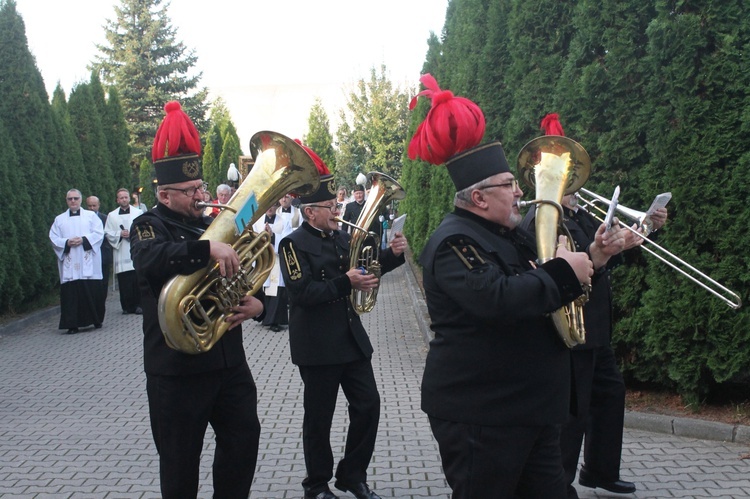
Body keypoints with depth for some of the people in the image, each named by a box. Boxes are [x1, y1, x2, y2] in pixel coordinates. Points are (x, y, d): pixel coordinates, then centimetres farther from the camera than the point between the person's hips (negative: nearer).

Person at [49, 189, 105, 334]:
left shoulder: (91, 216, 11)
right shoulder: (59, 219, 15)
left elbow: (99, 233, 1)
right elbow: (53, 238, 7)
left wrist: (84, 240, -13)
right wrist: (67, 243, -10)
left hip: (88, 264, -1)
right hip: (69, 266, 1)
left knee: (93, 292, -1)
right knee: (70, 294, -4)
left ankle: (97, 320, 12)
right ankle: (72, 325, -3)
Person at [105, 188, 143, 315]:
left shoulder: (138, 213, 9)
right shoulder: (111, 215, 12)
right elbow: (107, 233, 9)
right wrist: (119, 234, -7)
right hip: (121, 252, 1)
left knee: (138, 279, -6)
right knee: (124, 281, -1)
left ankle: (138, 305, 1)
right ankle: (127, 306, 6)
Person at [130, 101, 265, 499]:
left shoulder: (211, 226, 13)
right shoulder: (150, 225, -6)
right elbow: (151, 259, -31)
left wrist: (257, 304, -6)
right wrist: (208, 248, -41)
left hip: (228, 359, 6)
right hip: (177, 366, -6)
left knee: (244, 437, 13)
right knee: (181, 458, 6)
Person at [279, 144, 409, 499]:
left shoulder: (340, 238, 10)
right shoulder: (293, 245, -12)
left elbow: (364, 268, 18)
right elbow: (302, 291, -24)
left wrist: (393, 254, 0)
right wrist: (345, 283, -31)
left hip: (352, 337, 7)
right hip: (317, 345, -7)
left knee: (368, 405, 9)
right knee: (319, 418, 5)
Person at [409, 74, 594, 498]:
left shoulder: (511, 235, 15)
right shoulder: (454, 243, -17)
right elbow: (500, 299, -32)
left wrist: (582, 264, 4)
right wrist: (563, 273, -21)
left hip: (532, 408, 10)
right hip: (479, 415, -9)